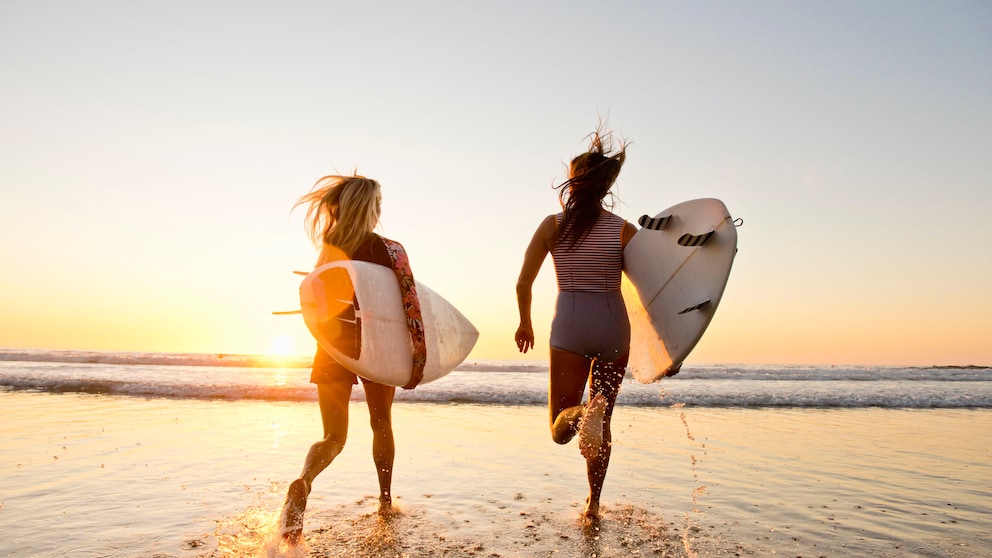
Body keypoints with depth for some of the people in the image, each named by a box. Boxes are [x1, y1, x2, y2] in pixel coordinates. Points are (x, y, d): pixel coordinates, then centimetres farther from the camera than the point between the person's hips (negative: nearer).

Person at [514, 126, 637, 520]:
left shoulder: (552, 225, 0)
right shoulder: (625, 230, 0)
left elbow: (523, 284, 1)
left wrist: (525, 324, 17)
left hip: (569, 325, -1)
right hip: (613, 325, 2)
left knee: (561, 428, 4)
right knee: (602, 422, 20)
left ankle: (584, 413, -30)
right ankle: (593, 503, 23)